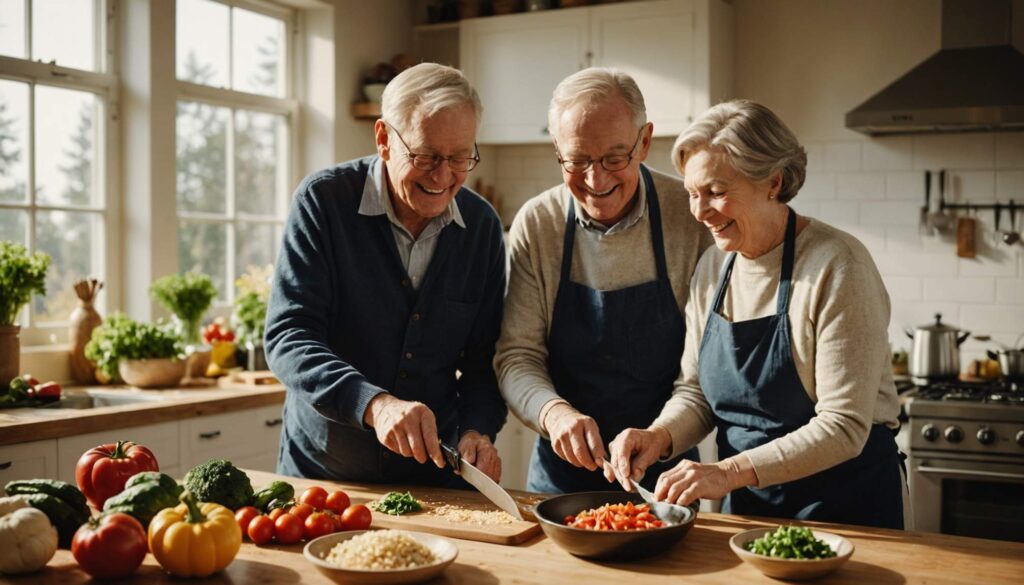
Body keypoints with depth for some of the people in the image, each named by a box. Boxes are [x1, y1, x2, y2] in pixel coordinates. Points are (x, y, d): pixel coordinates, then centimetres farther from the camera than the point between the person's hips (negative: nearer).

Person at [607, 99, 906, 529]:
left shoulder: (836, 267, -20)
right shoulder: (713, 267, 1)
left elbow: (843, 427, -23)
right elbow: (695, 391, 7)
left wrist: (730, 472, -29)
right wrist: (659, 436, -13)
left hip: (845, 507, -6)